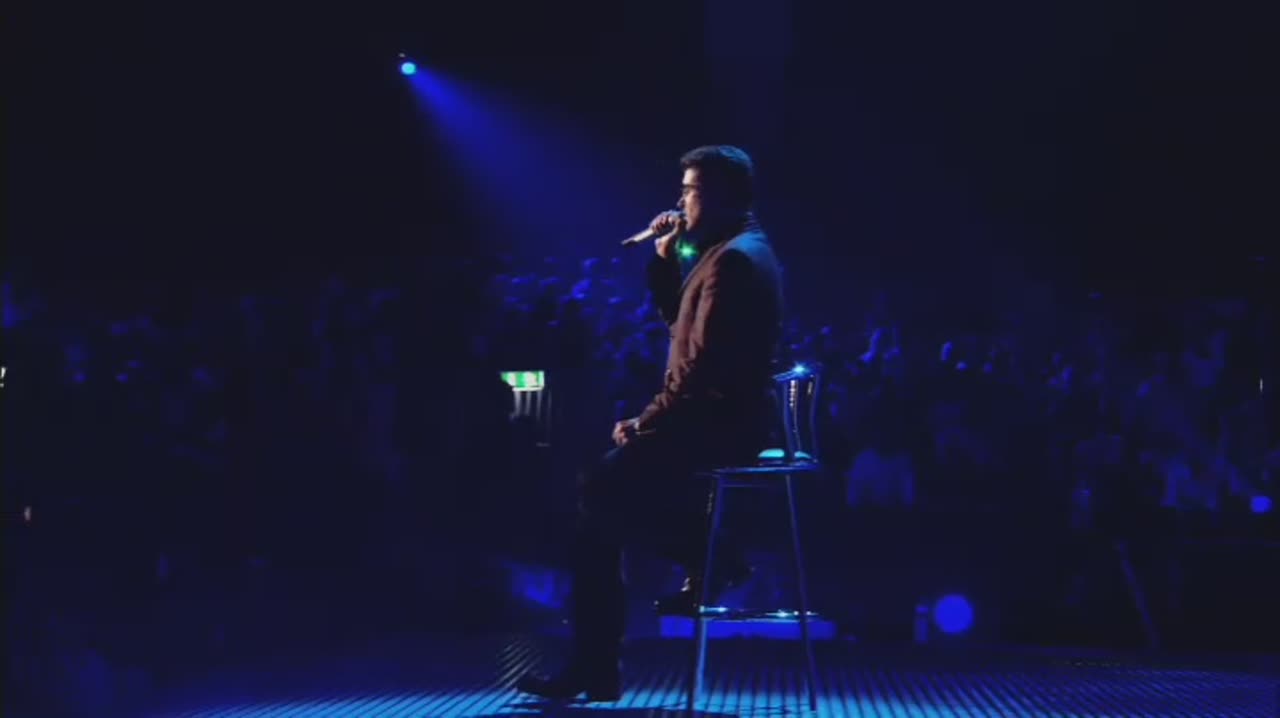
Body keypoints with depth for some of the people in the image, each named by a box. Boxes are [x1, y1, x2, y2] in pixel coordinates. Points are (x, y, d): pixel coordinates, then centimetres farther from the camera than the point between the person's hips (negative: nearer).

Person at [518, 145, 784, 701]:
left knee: (602, 492, -12)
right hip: (721, 420, 10)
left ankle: (710, 557, -1)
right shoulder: (737, 252, 17)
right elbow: (678, 321, 26)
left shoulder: (733, 260, -16)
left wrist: (647, 421, -14)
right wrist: (665, 259, 13)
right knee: (607, 485, 9)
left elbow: (704, 364, -22)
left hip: (716, 425, -10)